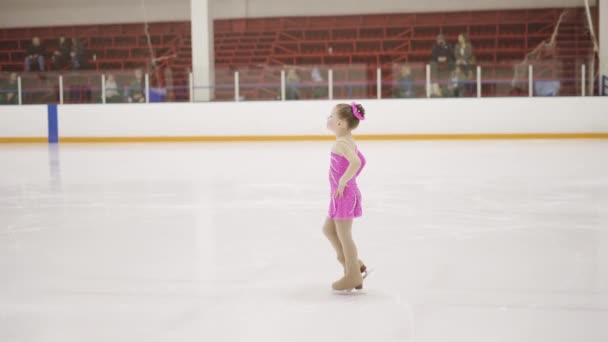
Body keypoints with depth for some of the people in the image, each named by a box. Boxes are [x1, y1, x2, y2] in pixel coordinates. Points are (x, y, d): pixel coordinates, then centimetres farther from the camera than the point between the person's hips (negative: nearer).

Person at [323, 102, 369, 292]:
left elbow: (355, 163, -37)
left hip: (344, 195, -10)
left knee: (344, 235, 1)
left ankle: (354, 278, 12)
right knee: (328, 229, 21)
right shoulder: (348, 142, 9)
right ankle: (354, 265, 29)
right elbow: (361, 161, 22)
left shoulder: (341, 143, -22)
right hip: (344, 195, 10)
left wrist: (343, 182, -27)